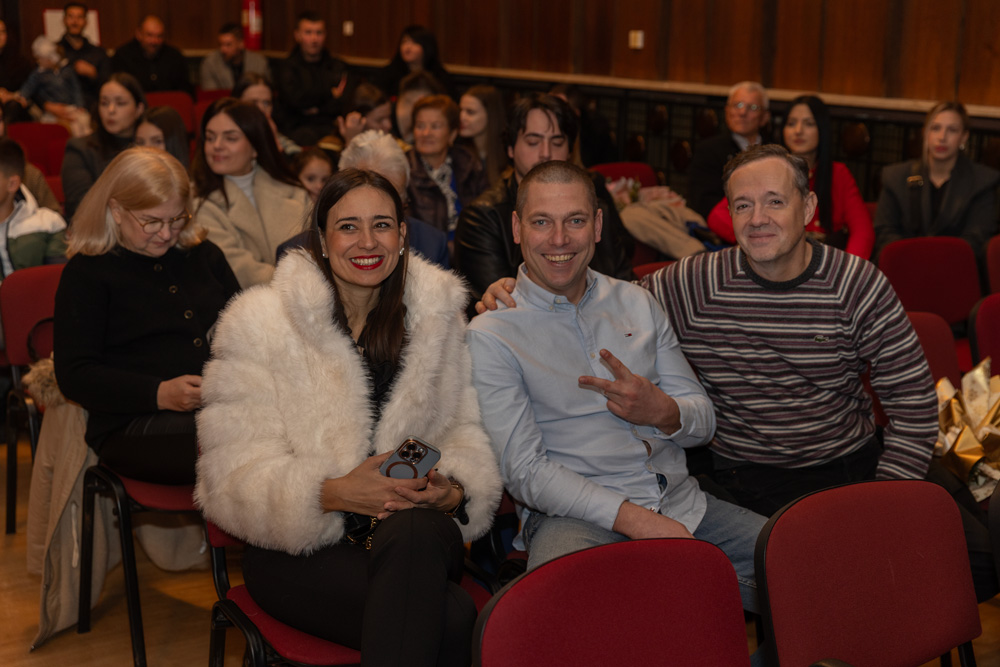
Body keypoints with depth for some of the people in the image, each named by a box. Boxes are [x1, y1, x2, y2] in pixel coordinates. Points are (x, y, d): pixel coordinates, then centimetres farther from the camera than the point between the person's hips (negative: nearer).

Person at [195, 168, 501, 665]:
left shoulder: (437, 315, 11)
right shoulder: (261, 324, 0)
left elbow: (466, 433, 9)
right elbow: (235, 475, -6)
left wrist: (455, 491, -14)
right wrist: (333, 494, -22)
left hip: (415, 535, 4)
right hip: (298, 553, -4)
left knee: (419, 529, -37)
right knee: (450, 617, -34)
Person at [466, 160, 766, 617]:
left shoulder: (637, 302, 16)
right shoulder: (491, 334, -1)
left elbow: (703, 421, 16)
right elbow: (525, 472, -8)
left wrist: (663, 413, -10)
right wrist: (636, 520, -19)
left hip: (681, 502, 5)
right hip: (576, 515, -5)